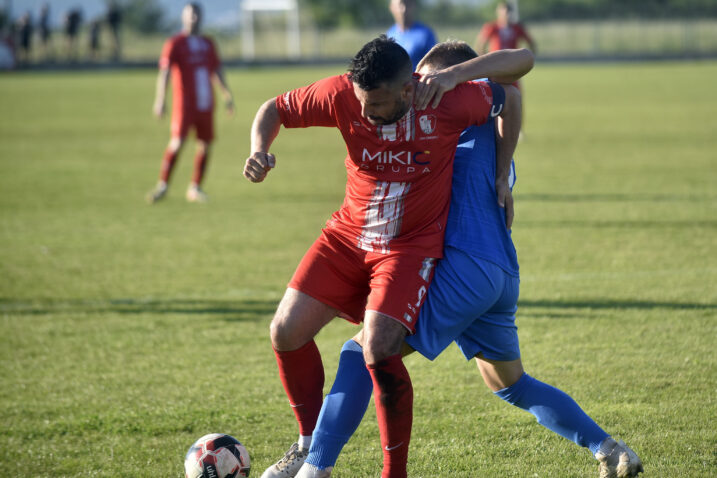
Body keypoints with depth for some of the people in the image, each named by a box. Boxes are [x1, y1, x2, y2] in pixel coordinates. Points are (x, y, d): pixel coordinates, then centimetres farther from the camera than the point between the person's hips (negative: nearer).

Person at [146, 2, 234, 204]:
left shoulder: (208, 44, 15)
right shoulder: (175, 44, -2)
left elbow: (217, 72, 24)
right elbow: (164, 72, -10)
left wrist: (227, 95, 20)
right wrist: (160, 100, -20)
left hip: (206, 104, 5)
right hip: (184, 103, -5)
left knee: (205, 145, 2)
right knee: (177, 143, -14)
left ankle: (195, 188, 11)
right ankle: (162, 185, -7)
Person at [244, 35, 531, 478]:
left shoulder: (450, 102, -23)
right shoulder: (342, 94, -17)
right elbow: (274, 109, -1)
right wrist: (259, 150, -21)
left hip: (412, 246, -4)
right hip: (348, 236, 4)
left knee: (379, 350, -23)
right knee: (287, 330, -5)